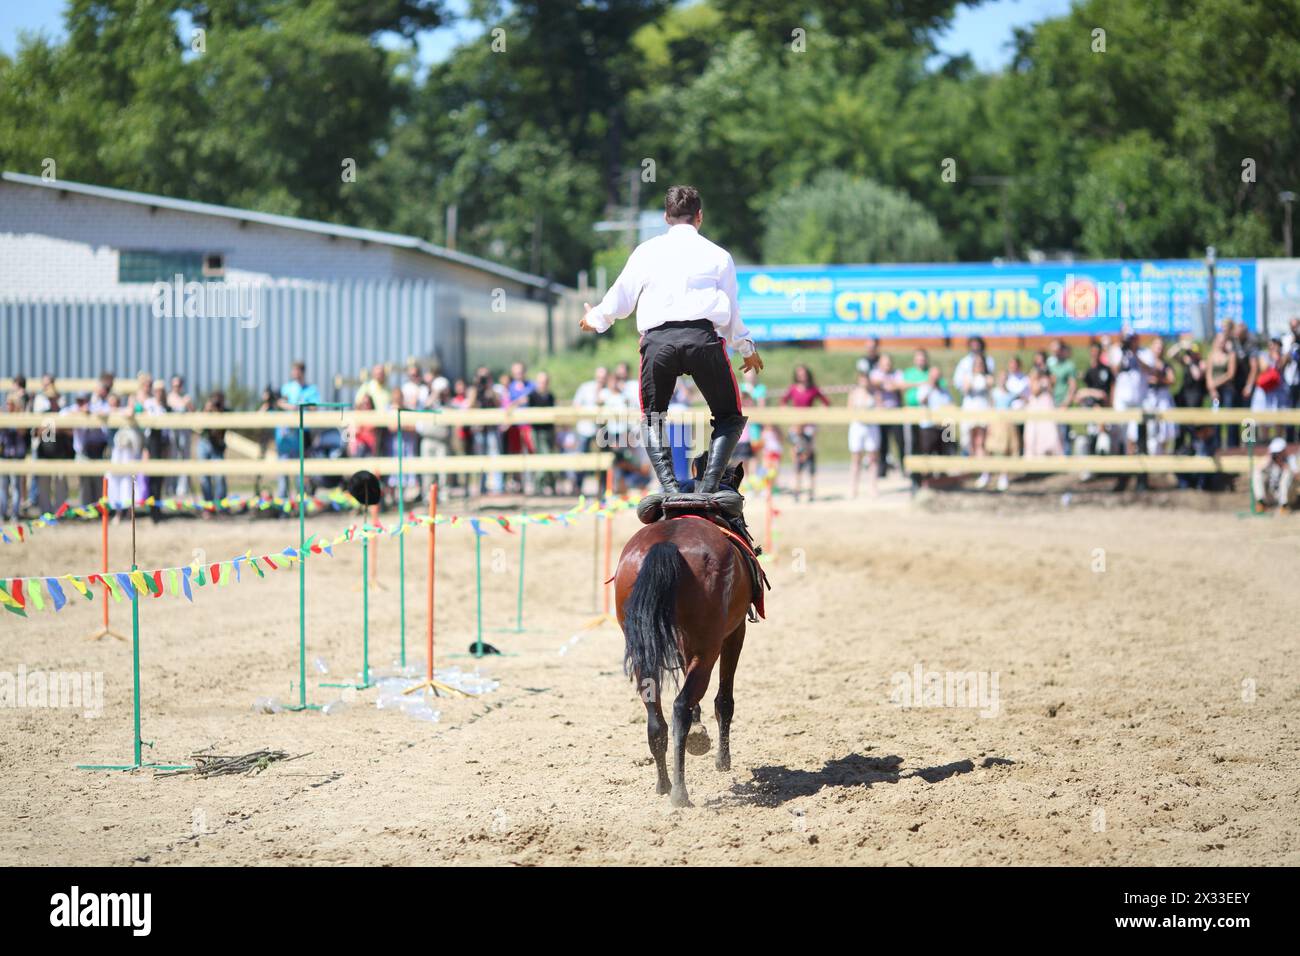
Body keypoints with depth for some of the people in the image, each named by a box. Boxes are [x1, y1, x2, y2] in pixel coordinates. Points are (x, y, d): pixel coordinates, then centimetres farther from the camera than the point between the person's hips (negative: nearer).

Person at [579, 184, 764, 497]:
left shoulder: (646, 251, 17)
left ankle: (670, 486, -4)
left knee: (652, 418, 18)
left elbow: (618, 301, 20)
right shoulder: (717, 255, 15)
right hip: (704, 337, -1)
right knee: (729, 417, 15)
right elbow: (731, 312, 19)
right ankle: (709, 486, -7)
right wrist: (747, 348, 37)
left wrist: (595, 319, 42)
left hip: (657, 339, 1)